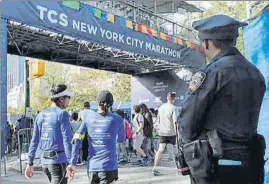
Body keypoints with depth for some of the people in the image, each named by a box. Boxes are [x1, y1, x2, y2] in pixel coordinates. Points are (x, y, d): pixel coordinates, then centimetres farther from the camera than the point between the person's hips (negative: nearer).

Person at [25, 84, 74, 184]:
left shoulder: (41, 115, 10)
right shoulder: (62, 114, -9)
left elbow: (34, 141, 10)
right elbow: (66, 140, -15)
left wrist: (30, 163, 13)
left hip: (44, 161, 7)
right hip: (59, 160, -7)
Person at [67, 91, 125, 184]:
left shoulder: (89, 117, 4)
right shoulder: (117, 119, -1)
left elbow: (77, 140, -1)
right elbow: (121, 140, 15)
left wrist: (73, 163, 0)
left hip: (92, 167, 3)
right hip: (109, 168, -3)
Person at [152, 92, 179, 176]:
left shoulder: (161, 107, 8)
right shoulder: (173, 108, -10)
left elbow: (157, 120, 14)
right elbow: (175, 121, -17)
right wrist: (177, 132, -15)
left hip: (162, 132, 4)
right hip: (172, 132, -4)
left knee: (160, 150, 0)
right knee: (176, 149, 13)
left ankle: (155, 168, -10)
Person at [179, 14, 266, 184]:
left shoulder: (211, 73, -15)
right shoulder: (255, 73, 7)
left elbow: (188, 122, -11)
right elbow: (246, 117, 12)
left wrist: (195, 147, 7)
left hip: (216, 165, -6)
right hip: (250, 162, 7)